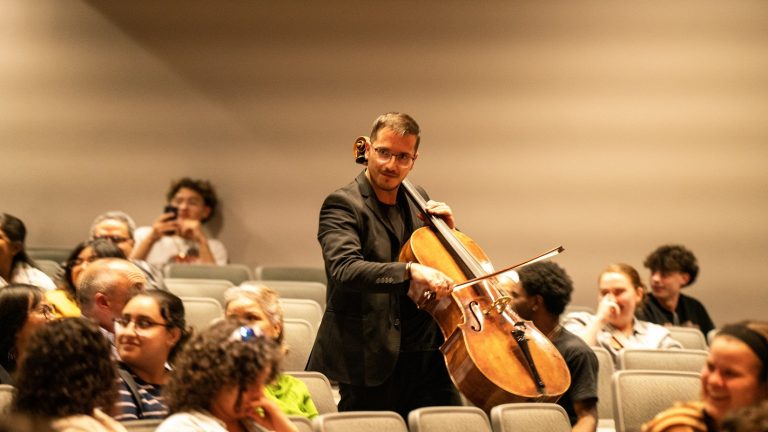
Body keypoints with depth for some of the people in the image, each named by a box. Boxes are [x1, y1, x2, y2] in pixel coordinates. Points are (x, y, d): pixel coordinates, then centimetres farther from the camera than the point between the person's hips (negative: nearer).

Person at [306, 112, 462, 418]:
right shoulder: (343, 205, -7)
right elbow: (344, 270, -25)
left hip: (427, 356, 6)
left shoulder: (415, 205, 14)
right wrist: (409, 271, -38)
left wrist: (448, 230, 4)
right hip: (370, 361, -6)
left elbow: (447, 269, 24)